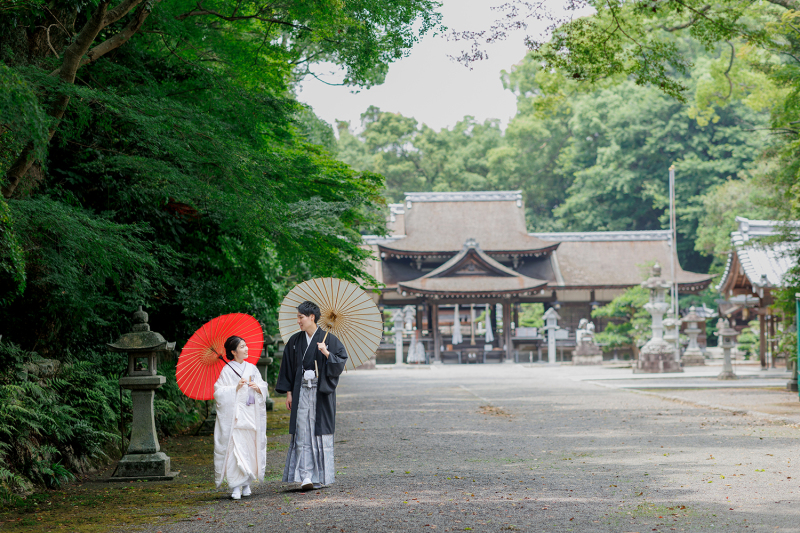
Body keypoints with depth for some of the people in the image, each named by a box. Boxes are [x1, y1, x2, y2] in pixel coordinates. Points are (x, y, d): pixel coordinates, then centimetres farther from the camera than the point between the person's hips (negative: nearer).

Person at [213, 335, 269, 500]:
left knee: (251, 449, 4)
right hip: (234, 415, -5)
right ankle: (235, 486, -9)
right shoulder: (227, 370, -2)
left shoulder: (252, 368, 12)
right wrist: (236, 388, -17)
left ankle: (246, 484, 15)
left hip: (251, 415, 5)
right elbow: (219, 392, -7)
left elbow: (264, 389, 15)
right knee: (235, 448, -11)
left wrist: (258, 387, -6)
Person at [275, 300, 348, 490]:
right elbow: (288, 367, 12)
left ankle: (322, 475, 11)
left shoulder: (329, 339, -1)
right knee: (302, 433, -7)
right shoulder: (295, 341, 8)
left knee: (321, 432, 1)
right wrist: (288, 392, 6)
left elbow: (341, 361, -3)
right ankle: (305, 476, -12)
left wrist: (327, 353, -20)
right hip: (301, 392, 2)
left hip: (322, 392, -2)